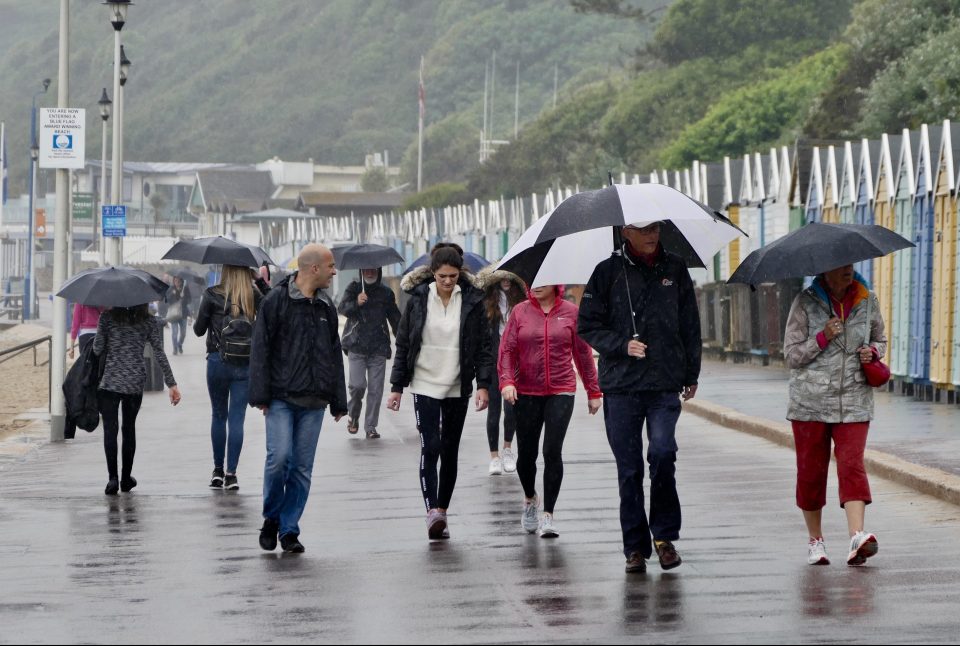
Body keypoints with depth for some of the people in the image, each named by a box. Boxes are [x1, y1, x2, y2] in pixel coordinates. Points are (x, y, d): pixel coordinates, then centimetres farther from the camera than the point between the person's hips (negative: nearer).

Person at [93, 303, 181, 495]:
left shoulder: (107, 318, -4)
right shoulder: (150, 322, 0)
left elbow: (97, 349, -5)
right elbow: (160, 354, -1)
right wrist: (172, 384, 2)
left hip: (110, 382, -2)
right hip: (135, 383, 2)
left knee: (110, 429, -1)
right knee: (129, 428, 16)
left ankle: (112, 477, -15)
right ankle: (126, 478, 23)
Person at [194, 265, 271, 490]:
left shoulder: (212, 295, -6)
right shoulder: (254, 295, -3)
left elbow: (199, 330, 0)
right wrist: (262, 282, 9)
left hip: (218, 361, -1)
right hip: (246, 364, 1)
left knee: (218, 416, 14)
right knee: (237, 418, 3)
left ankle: (218, 471, 18)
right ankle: (231, 473, -3)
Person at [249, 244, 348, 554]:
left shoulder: (326, 307, 15)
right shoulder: (277, 301, -3)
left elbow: (335, 355, 20)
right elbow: (261, 350, -4)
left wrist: (339, 401, 16)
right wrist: (260, 395, -10)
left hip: (313, 402, 5)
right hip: (281, 398, -5)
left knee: (302, 467, 2)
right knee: (279, 456, -15)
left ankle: (289, 529, 9)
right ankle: (271, 517, 7)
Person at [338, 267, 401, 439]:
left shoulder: (386, 293, 9)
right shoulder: (354, 288, 4)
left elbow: (395, 319, 16)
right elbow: (342, 308, -11)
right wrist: (356, 303, -31)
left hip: (378, 348, 2)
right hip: (356, 346, -2)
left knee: (376, 389, -1)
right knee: (358, 384, -12)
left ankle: (370, 427, 7)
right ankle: (353, 415, 15)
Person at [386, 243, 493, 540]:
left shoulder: (472, 301, -1)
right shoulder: (418, 298, -2)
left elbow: (483, 345, 1)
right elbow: (403, 344, 3)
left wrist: (483, 384, -10)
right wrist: (397, 387, 2)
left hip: (457, 388, 2)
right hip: (425, 385, -2)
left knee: (450, 451, 8)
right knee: (430, 447, -14)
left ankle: (442, 511, 17)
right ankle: (432, 511, -22)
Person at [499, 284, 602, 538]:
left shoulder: (570, 312, 2)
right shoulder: (520, 312, 4)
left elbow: (583, 353, 7)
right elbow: (507, 350, 1)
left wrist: (593, 392, 9)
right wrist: (506, 381, -15)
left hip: (561, 392, -1)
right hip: (526, 393, 2)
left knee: (553, 451, -12)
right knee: (526, 453, 7)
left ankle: (547, 514, -6)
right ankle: (530, 499, 36)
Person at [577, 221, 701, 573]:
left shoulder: (675, 269, 10)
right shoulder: (608, 272, 4)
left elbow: (690, 325, 16)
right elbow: (587, 326, 5)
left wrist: (691, 374, 15)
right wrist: (622, 345, -11)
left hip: (665, 385, 0)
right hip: (621, 385, 0)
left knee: (663, 453, -17)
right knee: (629, 468, 3)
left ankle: (664, 534, 0)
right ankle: (635, 547, 12)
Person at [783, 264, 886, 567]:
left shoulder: (867, 300, 6)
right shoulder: (805, 302, -3)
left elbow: (880, 338, 22)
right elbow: (791, 355, -3)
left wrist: (872, 352, -1)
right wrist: (823, 338, -17)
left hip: (854, 402, 1)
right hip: (810, 401, -1)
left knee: (852, 465, -14)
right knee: (811, 470, 5)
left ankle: (857, 537, -25)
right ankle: (815, 540, 20)